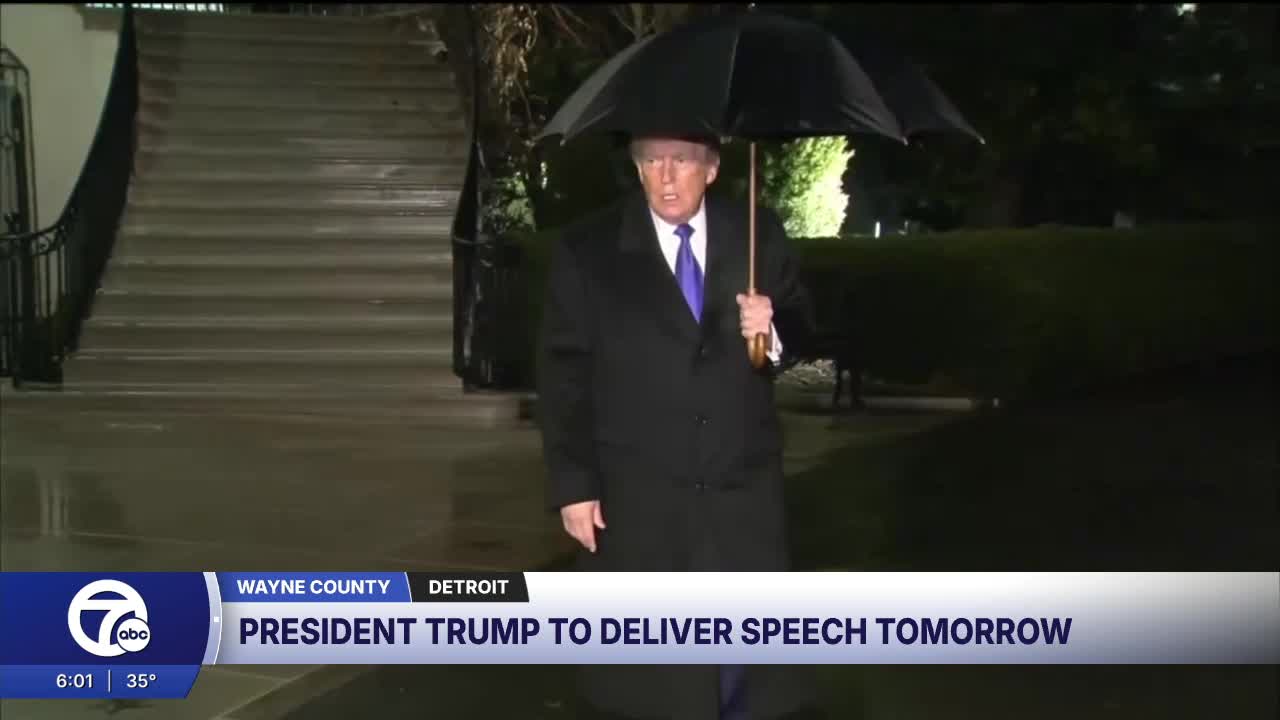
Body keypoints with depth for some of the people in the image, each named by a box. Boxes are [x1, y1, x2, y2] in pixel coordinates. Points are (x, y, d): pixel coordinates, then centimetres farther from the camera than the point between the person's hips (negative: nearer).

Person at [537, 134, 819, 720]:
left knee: (744, 644, 12)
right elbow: (563, 374, -4)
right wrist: (572, 485, -8)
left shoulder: (759, 234, 1)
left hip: (742, 486, 2)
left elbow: (801, 328, 10)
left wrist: (773, 329, -14)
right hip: (638, 496, -2)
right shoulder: (588, 250, -5)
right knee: (650, 660, 11)